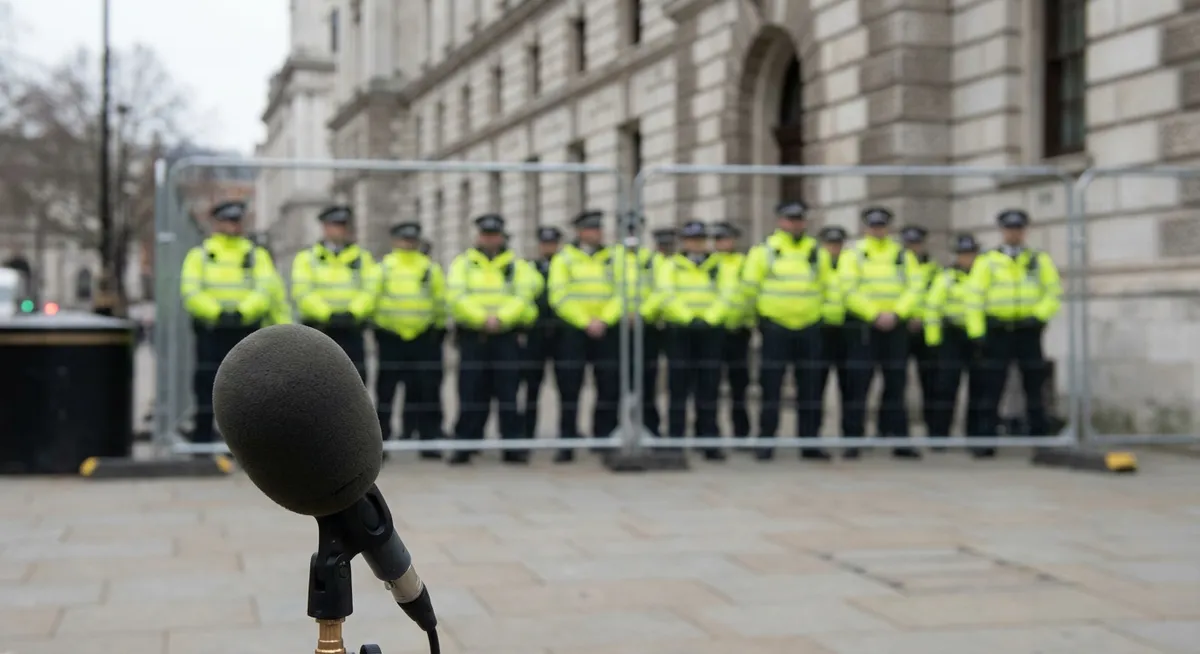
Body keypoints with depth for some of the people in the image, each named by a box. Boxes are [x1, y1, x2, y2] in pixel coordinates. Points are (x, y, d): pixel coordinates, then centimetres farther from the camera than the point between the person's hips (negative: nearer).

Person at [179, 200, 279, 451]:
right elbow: (191, 292, -4)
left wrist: (242, 311, -19)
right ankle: (202, 436, 5)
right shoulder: (199, 255, 9)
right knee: (207, 384, -1)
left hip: (246, 330, 1)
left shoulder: (257, 255, 12)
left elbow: (265, 289, -2)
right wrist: (218, 312, -19)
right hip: (210, 330, -1)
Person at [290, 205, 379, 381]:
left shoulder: (363, 258, 13)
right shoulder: (306, 259, 8)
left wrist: (352, 313, -20)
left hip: (351, 332, 2)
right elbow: (303, 292, -7)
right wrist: (328, 315, -22)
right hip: (318, 333, -1)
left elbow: (370, 290, -1)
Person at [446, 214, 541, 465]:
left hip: (507, 338, 0)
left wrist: (500, 317, -20)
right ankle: (464, 446, 6)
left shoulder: (517, 265, 10)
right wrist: (483, 317, -16)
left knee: (508, 392, -1)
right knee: (471, 393, 0)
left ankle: (513, 446, 3)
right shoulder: (462, 263, 9)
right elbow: (456, 296, -5)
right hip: (472, 337, 0)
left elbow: (523, 296, -4)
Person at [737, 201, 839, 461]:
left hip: (809, 329, 3)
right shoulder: (763, 251, 1)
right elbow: (748, 288, 3)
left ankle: (809, 442, 11)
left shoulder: (818, 253, 11)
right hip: (775, 329, -3)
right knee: (771, 388, -2)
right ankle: (766, 443, 4)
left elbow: (830, 287, 16)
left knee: (810, 388, 4)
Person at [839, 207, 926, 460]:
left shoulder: (903, 255, 11)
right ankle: (853, 441, -1)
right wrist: (875, 315, -14)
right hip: (862, 325, -3)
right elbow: (849, 289, -8)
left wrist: (896, 314, -12)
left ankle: (898, 441, 9)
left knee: (896, 384, 5)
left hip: (895, 326, 3)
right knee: (858, 384, -5)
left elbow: (916, 287, 2)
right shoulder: (853, 254, 2)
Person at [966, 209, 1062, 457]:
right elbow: (975, 298, 1)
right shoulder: (987, 262, 6)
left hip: (1029, 332, 1)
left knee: (1034, 388, 3)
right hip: (997, 332, -1)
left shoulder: (1040, 260, 10)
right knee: (991, 389, -2)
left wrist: (1039, 315, -9)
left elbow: (1055, 292, 7)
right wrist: (976, 332, -7)